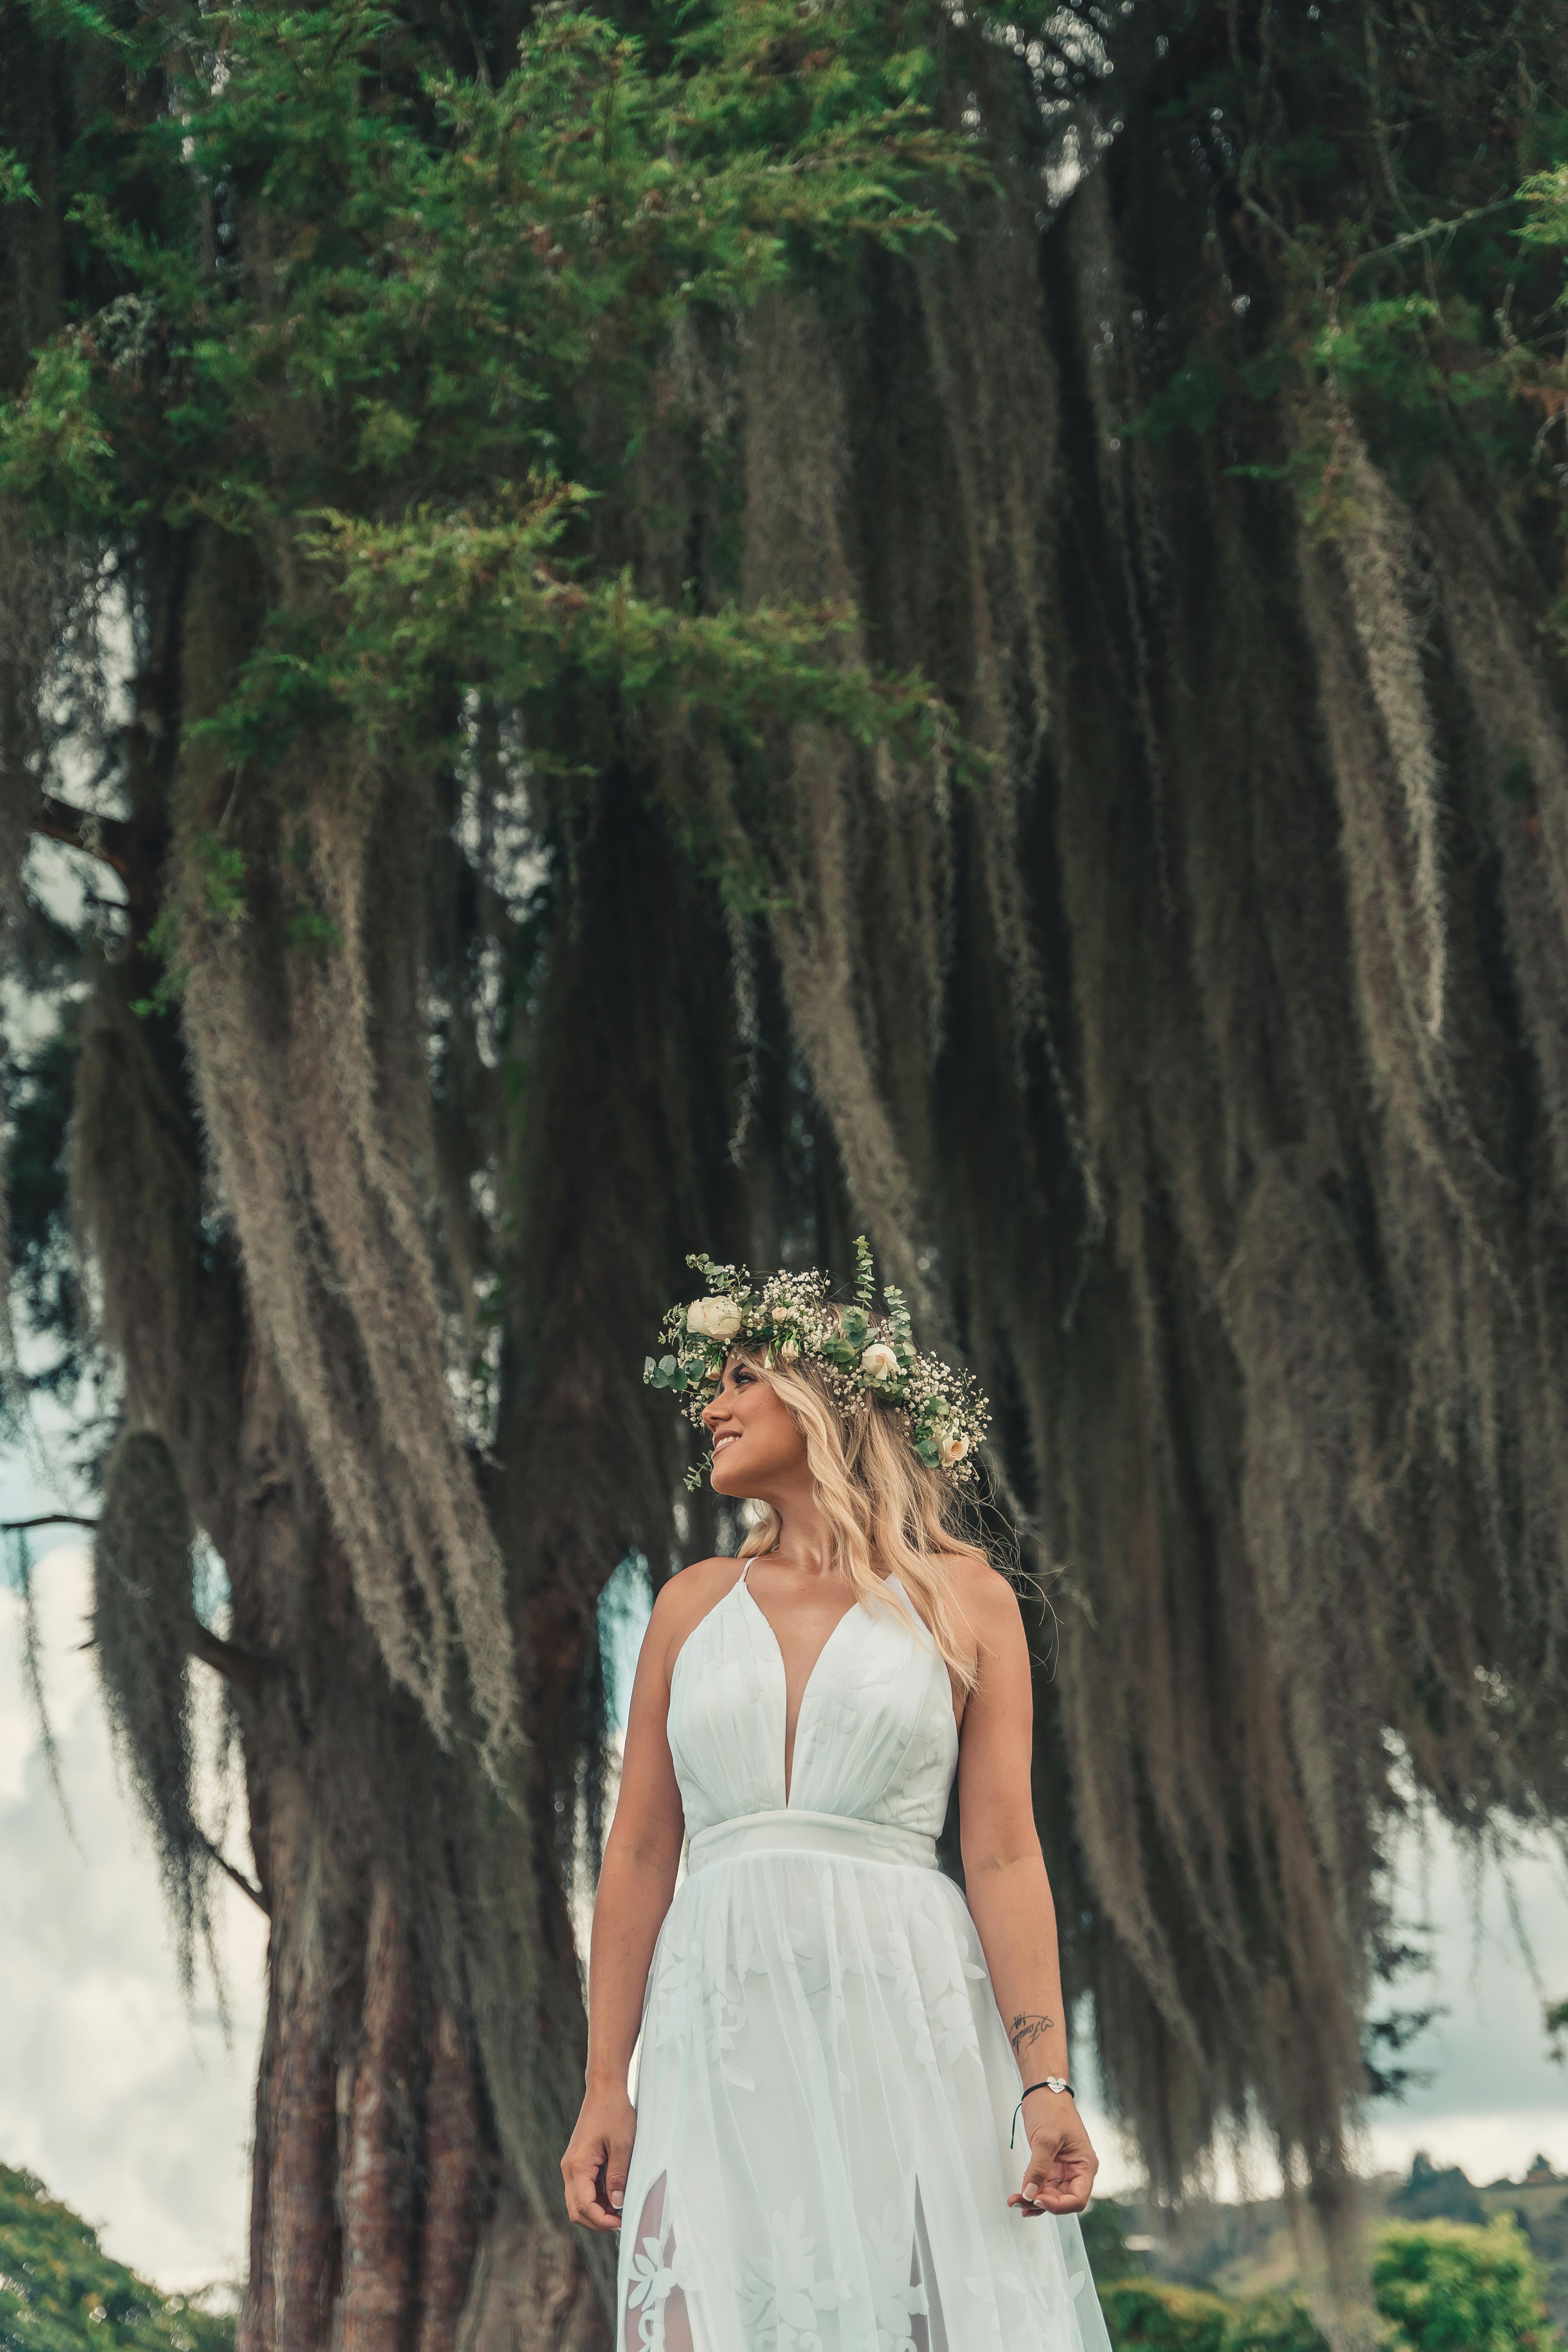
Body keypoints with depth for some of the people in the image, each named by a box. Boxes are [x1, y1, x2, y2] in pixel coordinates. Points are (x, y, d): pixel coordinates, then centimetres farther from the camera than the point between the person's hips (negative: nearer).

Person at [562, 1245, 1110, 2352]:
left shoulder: (963, 1598, 6)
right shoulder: (695, 1603, 14)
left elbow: (1006, 1858, 0)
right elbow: (639, 1855, 11)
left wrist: (1046, 2083, -10)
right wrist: (605, 2088, 5)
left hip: (907, 2018, -2)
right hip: (725, 2022, 2)